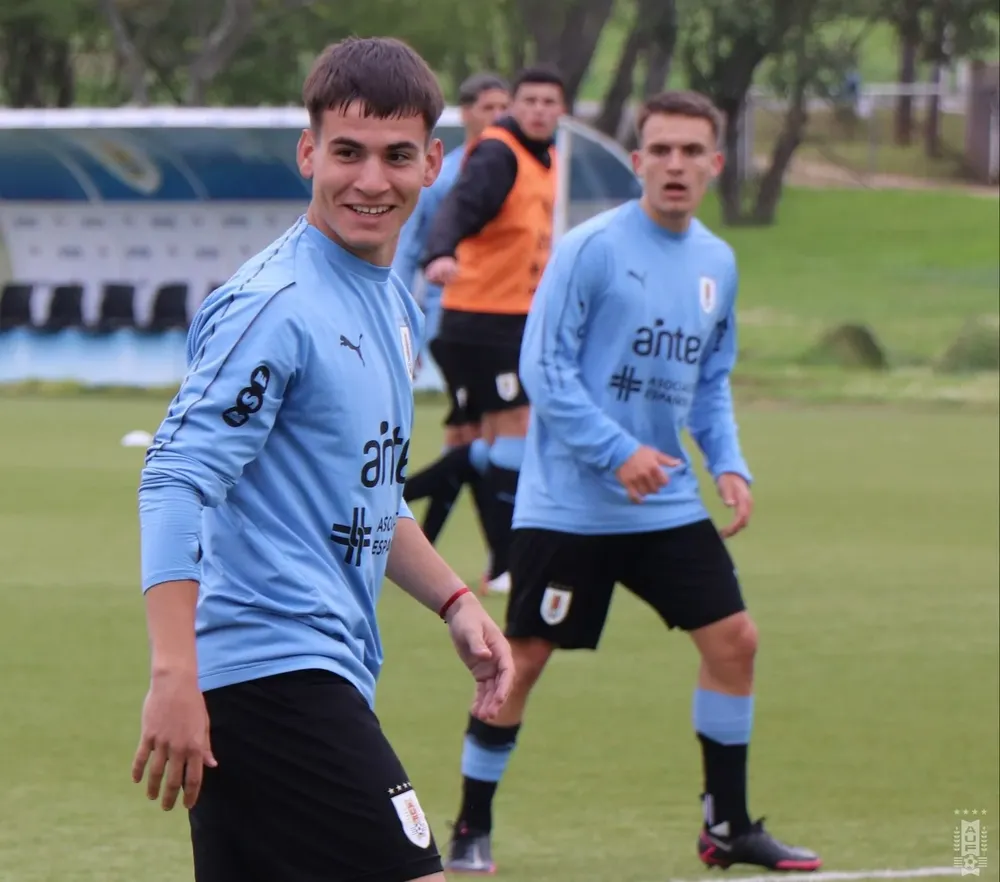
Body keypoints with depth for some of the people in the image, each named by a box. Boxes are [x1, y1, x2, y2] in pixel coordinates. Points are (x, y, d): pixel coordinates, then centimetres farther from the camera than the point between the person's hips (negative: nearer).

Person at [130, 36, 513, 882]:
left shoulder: (393, 303, 17)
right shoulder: (275, 305, -13)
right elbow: (176, 481, -21)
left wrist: (453, 600, 18)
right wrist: (174, 677, -29)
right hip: (277, 675, -9)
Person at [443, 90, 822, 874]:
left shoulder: (718, 264, 7)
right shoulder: (590, 248, -12)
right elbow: (544, 367, -14)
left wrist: (729, 464, 2)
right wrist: (618, 453, -22)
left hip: (668, 506, 6)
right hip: (567, 506, -6)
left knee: (733, 639, 0)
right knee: (524, 658, -3)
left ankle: (727, 826, 13)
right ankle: (473, 830, 11)